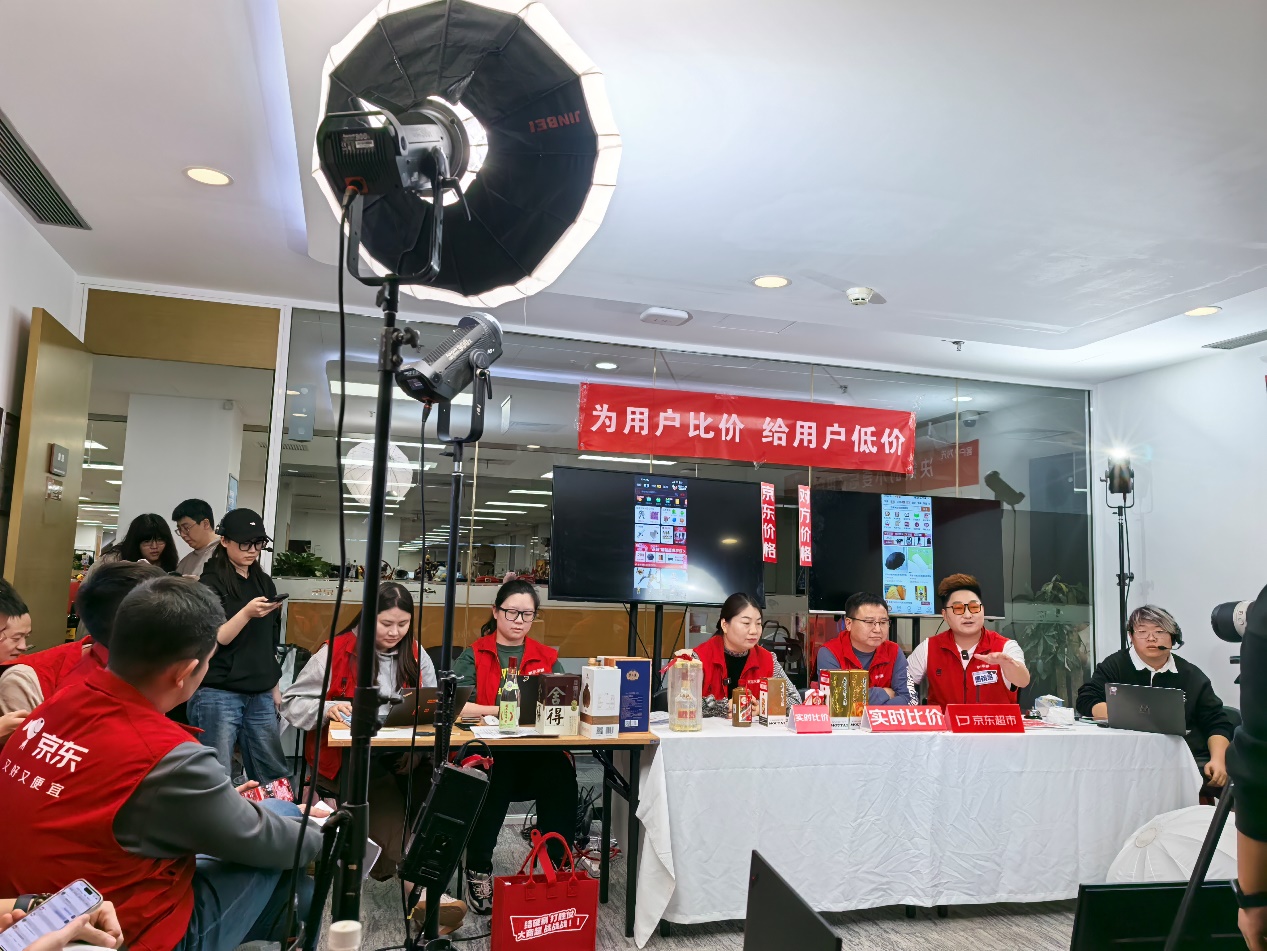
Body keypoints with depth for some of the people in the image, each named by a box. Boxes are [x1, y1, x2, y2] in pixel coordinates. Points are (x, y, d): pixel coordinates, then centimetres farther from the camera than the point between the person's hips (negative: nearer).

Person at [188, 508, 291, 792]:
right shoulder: (211, 583, -6)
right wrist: (247, 613, -26)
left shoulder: (264, 583, 11)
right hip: (218, 694, -5)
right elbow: (214, 639, -12)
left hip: (260, 695, 5)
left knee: (274, 774, 6)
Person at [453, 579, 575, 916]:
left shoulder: (547, 657, 19)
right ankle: (478, 871, -14)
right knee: (493, 775, -36)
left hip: (539, 753, 2)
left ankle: (557, 868, -16)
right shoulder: (475, 655, 11)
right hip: (489, 753, -2)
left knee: (561, 774, -32)